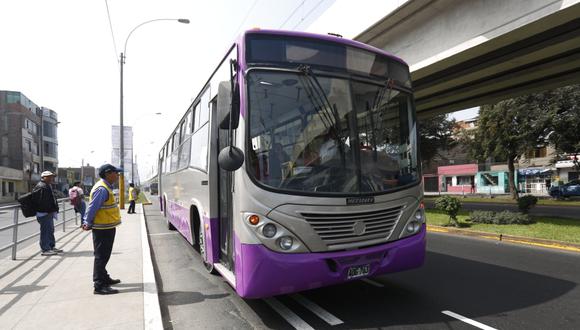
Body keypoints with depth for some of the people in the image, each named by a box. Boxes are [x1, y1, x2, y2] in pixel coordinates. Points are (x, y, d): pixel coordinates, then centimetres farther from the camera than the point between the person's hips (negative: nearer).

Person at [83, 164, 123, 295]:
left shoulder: (106, 187, 12)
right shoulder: (102, 189, -20)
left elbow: (91, 207, 16)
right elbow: (92, 208, -21)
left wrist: (87, 222, 14)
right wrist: (88, 224, -12)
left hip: (107, 227, 10)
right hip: (102, 229, -10)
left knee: (104, 256, 21)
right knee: (101, 256, -4)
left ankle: (104, 278, 34)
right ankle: (99, 286, 2)